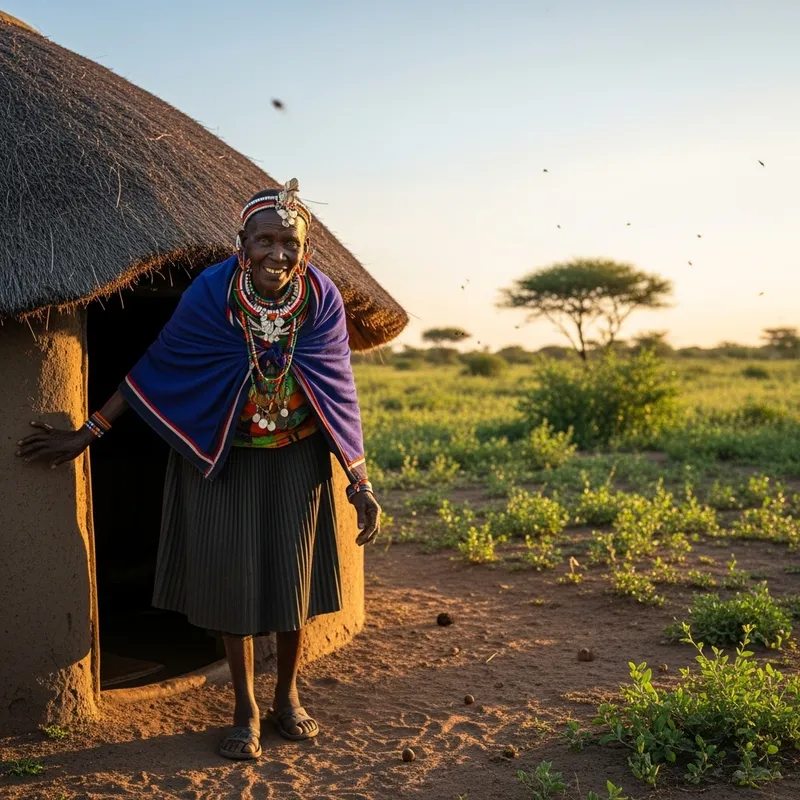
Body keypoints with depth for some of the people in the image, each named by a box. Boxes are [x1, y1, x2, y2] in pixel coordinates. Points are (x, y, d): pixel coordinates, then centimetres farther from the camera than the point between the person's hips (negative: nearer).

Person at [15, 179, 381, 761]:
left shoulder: (323, 298, -14)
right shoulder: (212, 293, -18)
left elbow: (339, 394, -6)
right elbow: (155, 369, -9)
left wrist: (361, 484, -6)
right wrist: (87, 434, -7)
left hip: (296, 461, 1)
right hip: (223, 458, -1)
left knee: (294, 575, 7)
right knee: (233, 575, 4)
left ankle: (287, 697, 28)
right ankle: (246, 710, 21)